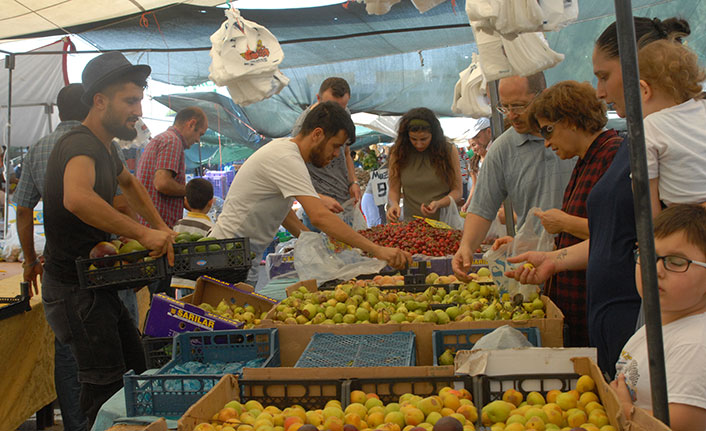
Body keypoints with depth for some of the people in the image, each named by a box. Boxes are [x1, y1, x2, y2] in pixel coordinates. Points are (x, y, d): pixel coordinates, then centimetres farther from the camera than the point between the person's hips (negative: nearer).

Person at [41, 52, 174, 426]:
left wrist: (161, 227, 21)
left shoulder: (104, 146, 11)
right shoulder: (80, 145, -21)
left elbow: (128, 183, 33)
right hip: (74, 286, -10)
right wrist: (141, 233, -39)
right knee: (106, 385, -6)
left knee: (134, 365, 17)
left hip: (97, 282, 10)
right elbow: (77, 198, -44)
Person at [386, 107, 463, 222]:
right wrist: (394, 204, -13)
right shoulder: (398, 152, 4)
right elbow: (394, 190, 9)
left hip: (443, 221, -3)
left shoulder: (448, 150, 1)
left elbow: (457, 191, 3)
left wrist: (438, 204, -15)